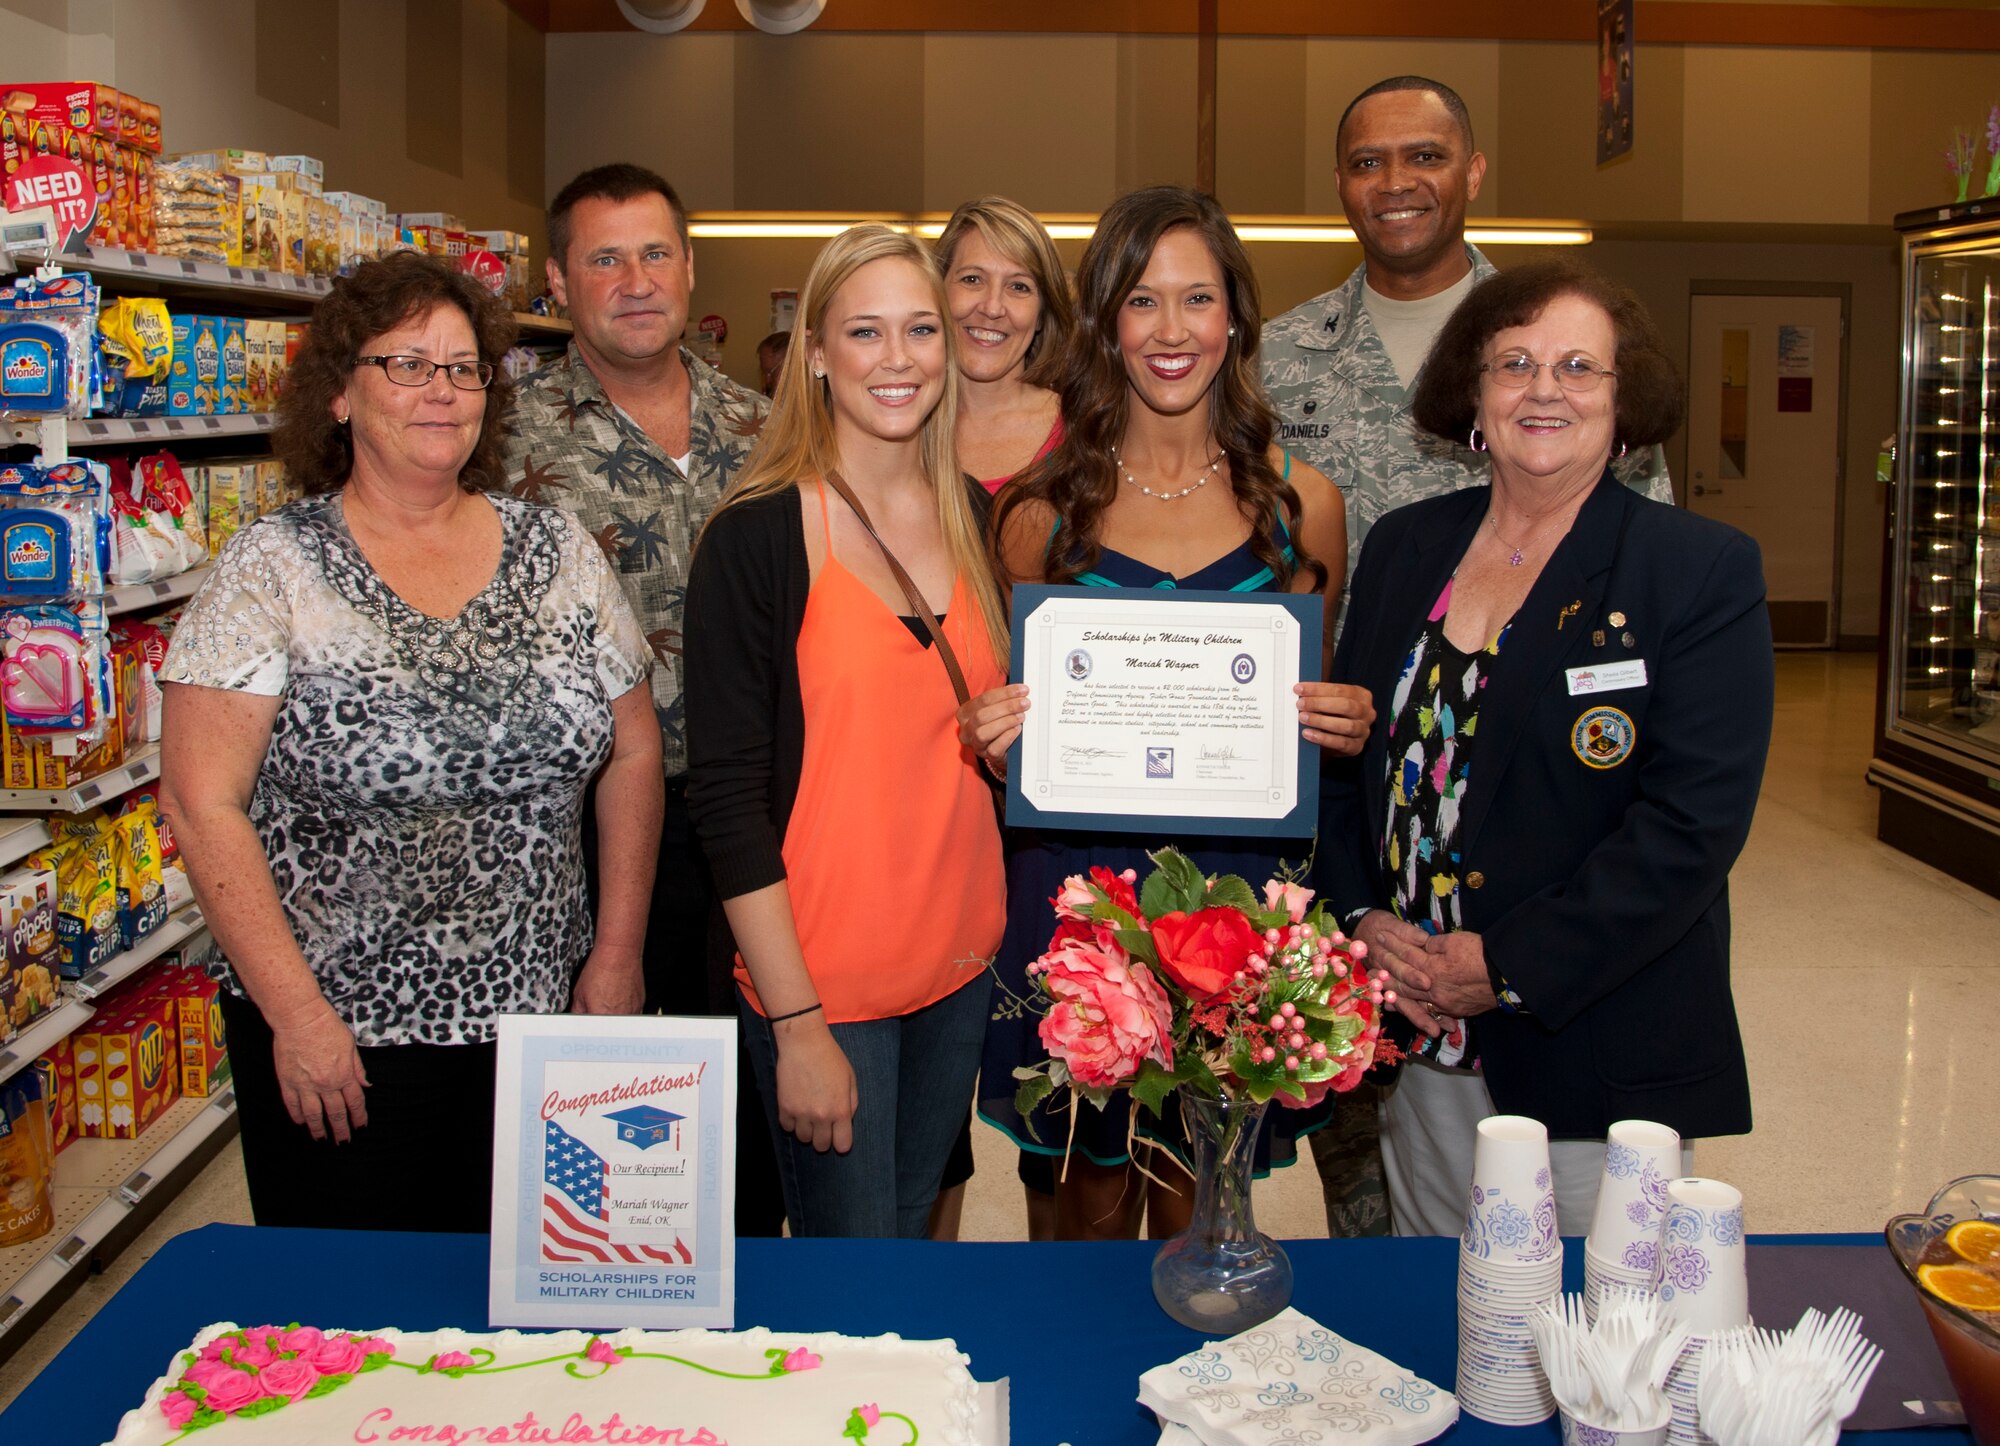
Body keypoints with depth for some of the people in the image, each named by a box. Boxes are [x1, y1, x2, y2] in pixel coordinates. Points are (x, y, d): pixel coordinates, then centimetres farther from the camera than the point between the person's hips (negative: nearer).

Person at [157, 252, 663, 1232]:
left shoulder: (557, 553, 3)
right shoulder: (273, 570, -7)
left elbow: (631, 755, 8)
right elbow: (202, 803, -10)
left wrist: (617, 956, 3)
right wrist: (297, 1013, -13)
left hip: (537, 1012, 3)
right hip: (335, 1038, -3)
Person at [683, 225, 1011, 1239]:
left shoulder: (976, 517, 5)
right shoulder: (756, 537, -12)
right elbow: (727, 796, -14)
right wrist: (797, 1026, -16)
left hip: (960, 963, 5)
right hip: (820, 982, -5)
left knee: (914, 1233, 19)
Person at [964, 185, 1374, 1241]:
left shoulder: (1297, 501, 4)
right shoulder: (1043, 505, 1)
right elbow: (1008, 719, 10)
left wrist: (1346, 728, -7)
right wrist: (994, 737, -11)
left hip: (1236, 883, 1)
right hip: (1072, 884, 0)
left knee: (1197, 1211, 10)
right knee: (1090, 1200, 10)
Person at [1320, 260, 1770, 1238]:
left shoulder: (1705, 570, -7)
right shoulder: (1403, 548, 8)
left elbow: (1694, 819, -14)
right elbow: (1341, 751, 11)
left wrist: (1511, 965, -17)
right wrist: (1362, 920, -5)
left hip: (1601, 1053, -4)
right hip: (1416, 1035, 4)